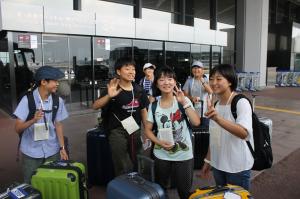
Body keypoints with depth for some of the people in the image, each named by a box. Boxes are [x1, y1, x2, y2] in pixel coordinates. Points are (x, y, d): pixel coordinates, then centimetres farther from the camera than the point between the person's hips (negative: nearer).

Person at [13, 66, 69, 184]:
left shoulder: (58, 101, -5)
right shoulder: (28, 100, -13)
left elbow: (58, 125, 2)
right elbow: (18, 128, -12)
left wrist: (62, 147, 1)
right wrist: (33, 120, -31)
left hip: (52, 151, 2)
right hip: (31, 153, -2)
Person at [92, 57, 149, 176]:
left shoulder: (138, 90, 2)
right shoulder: (113, 89, -10)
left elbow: (143, 110, 10)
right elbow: (95, 106, -18)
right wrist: (109, 96, -35)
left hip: (135, 131, 5)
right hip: (118, 132, -4)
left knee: (136, 166, 18)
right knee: (124, 169, 0)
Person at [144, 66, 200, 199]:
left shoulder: (183, 100, -7)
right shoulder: (154, 105, -3)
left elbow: (196, 122, -19)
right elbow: (148, 130, 2)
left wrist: (184, 102, -23)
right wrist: (159, 142, -15)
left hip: (183, 155, -1)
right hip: (161, 155, 2)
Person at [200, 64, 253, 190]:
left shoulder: (241, 102, -17)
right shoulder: (215, 104, 3)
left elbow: (244, 133, -33)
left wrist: (217, 119, -46)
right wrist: (208, 160, 11)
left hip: (238, 167, -6)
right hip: (218, 164, 6)